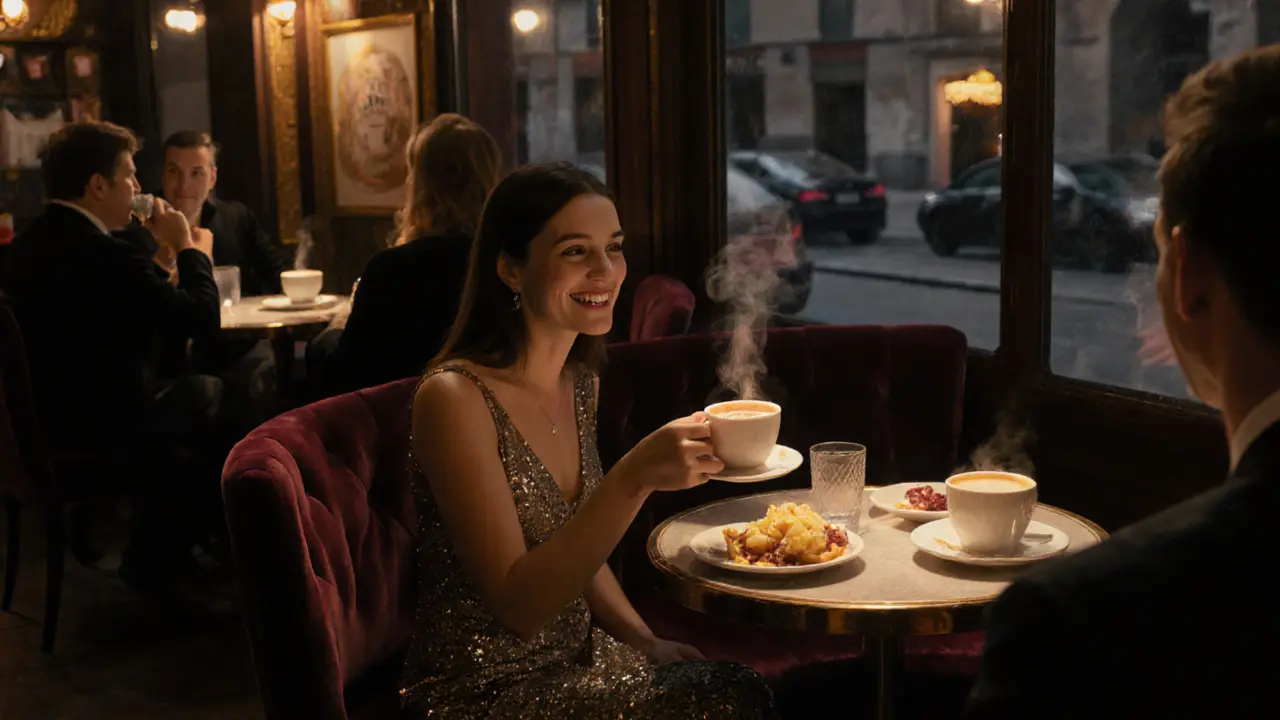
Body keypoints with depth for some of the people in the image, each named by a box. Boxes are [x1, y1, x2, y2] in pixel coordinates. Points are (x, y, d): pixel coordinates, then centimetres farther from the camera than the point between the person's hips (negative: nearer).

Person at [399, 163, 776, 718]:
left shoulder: (578, 382, 4)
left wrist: (646, 642, 1)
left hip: (575, 656, 7)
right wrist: (633, 479, -35)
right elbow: (517, 605, -25)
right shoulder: (454, 397, -20)